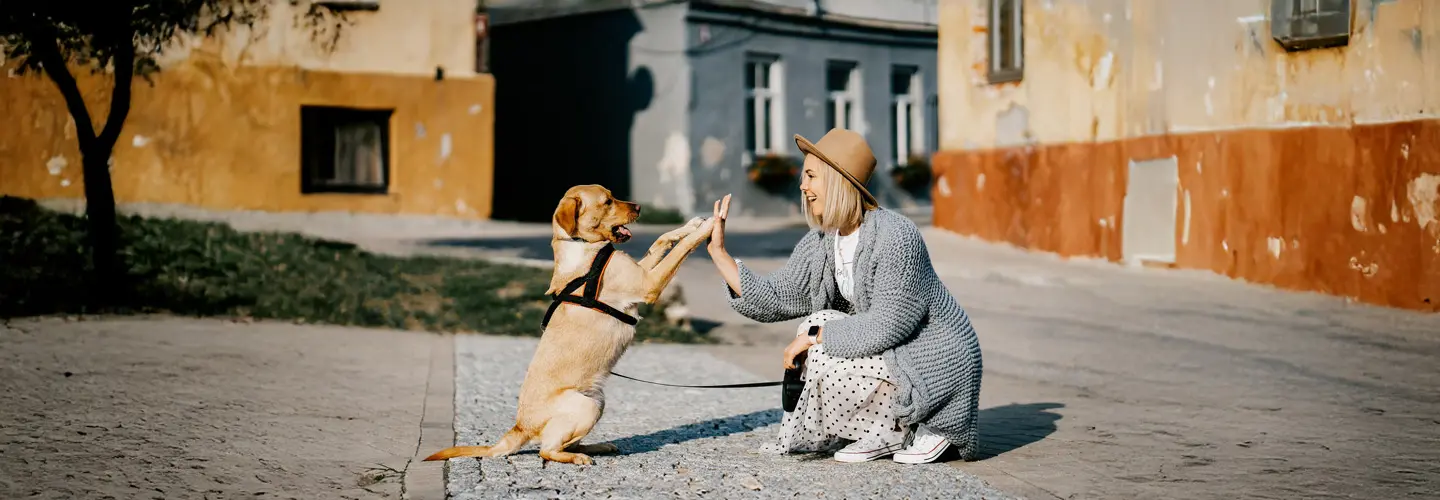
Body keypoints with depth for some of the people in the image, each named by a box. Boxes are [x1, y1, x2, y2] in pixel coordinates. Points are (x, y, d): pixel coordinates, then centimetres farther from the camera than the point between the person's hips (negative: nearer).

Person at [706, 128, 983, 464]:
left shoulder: (895, 237, -24)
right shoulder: (821, 241, 2)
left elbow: (888, 325, -27)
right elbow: (775, 300, 1)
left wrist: (815, 336, -20)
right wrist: (719, 252, -3)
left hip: (938, 363, -9)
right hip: (893, 353, 9)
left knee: (825, 361, -20)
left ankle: (918, 431, -2)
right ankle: (885, 433, 5)